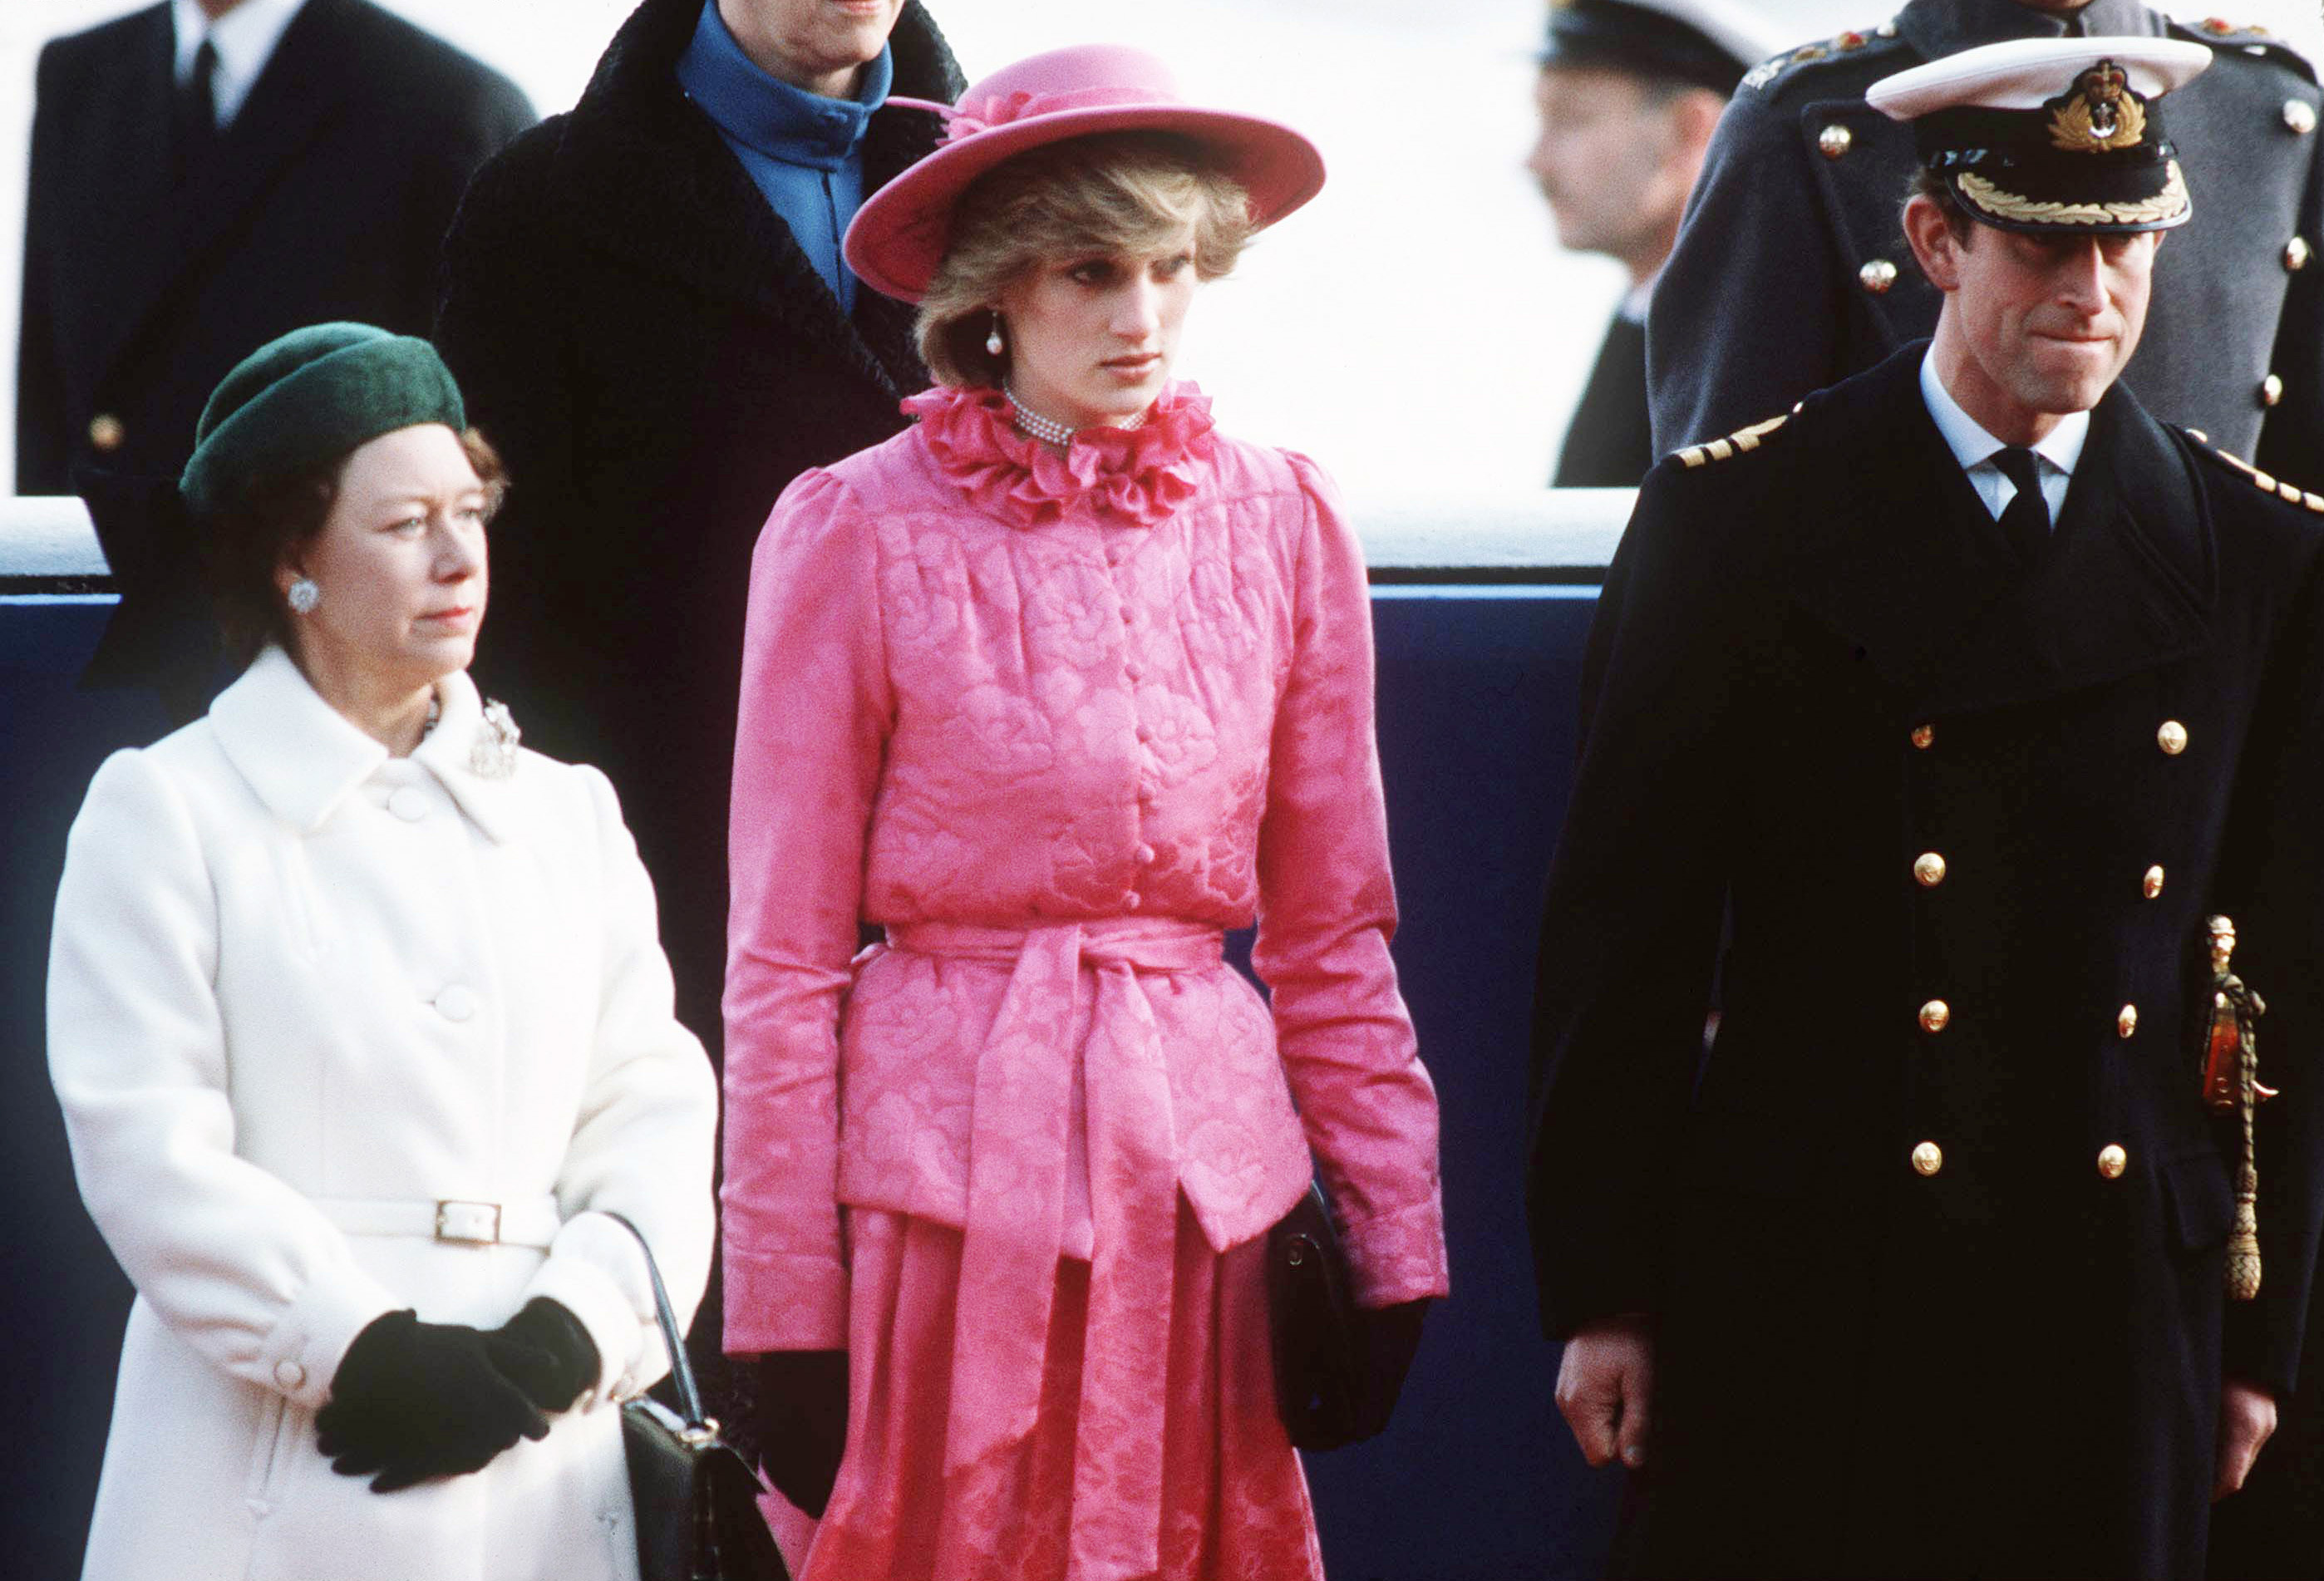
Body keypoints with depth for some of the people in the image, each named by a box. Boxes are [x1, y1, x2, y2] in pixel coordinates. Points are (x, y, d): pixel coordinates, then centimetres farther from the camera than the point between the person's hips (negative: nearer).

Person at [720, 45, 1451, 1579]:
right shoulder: (855, 533, -4)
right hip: (947, 1155, -3)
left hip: (1205, 1155, 3)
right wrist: (787, 1309, -5)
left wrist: (1394, 1245, 6)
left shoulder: (1280, 521, 5)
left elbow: (1331, 934, 11)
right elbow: (783, 958, -1)